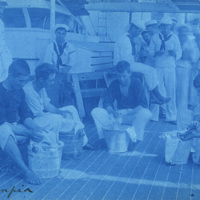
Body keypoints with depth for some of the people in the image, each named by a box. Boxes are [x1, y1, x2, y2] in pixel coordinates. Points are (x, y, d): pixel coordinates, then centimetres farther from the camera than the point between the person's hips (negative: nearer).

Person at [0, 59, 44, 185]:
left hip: (15, 127, 8)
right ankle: (26, 171, -41)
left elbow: (25, 116, 5)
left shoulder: (19, 91, 5)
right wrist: (28, 133, -32)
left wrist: (37, 128, -17)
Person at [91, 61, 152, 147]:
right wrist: (113, 112, -28)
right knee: (95, 112, -18)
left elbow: (144, 105, -18)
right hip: (118, 115, 3)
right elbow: (107, 103, -5)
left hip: (134, 116, -3)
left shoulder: (137, 84, -9)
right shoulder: (114, 84, 0)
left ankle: (136, 139, -27)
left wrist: (128, 112, -33)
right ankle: (103, 138, -17)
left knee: (146, 113, -36)